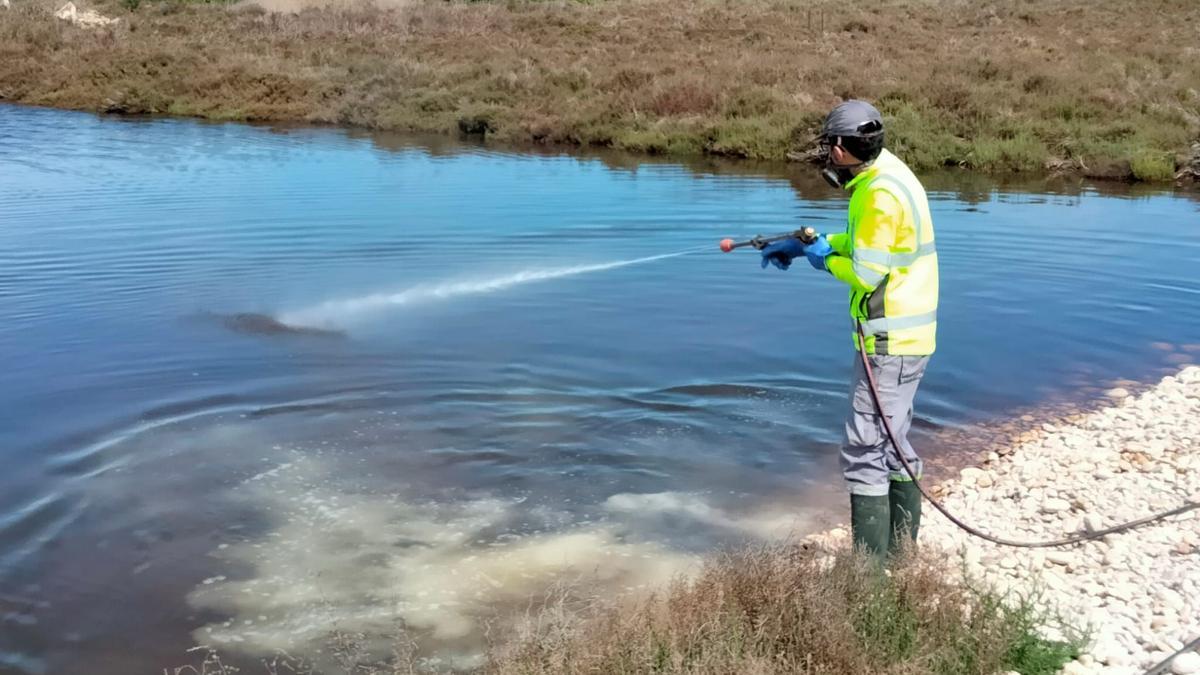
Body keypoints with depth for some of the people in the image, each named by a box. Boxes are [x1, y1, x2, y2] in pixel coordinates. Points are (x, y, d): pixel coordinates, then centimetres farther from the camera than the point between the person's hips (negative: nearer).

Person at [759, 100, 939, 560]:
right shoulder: (887, 174, 11)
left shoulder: (881, 194, -21)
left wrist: (825, 260, -2)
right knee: (895, 447, 18)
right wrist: (801, 245, 17)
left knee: (864, 453, -6)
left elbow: (867, 272, -21)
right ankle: (901, 555, 29)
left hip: (889, 344, -11)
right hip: (907, 338, 11)